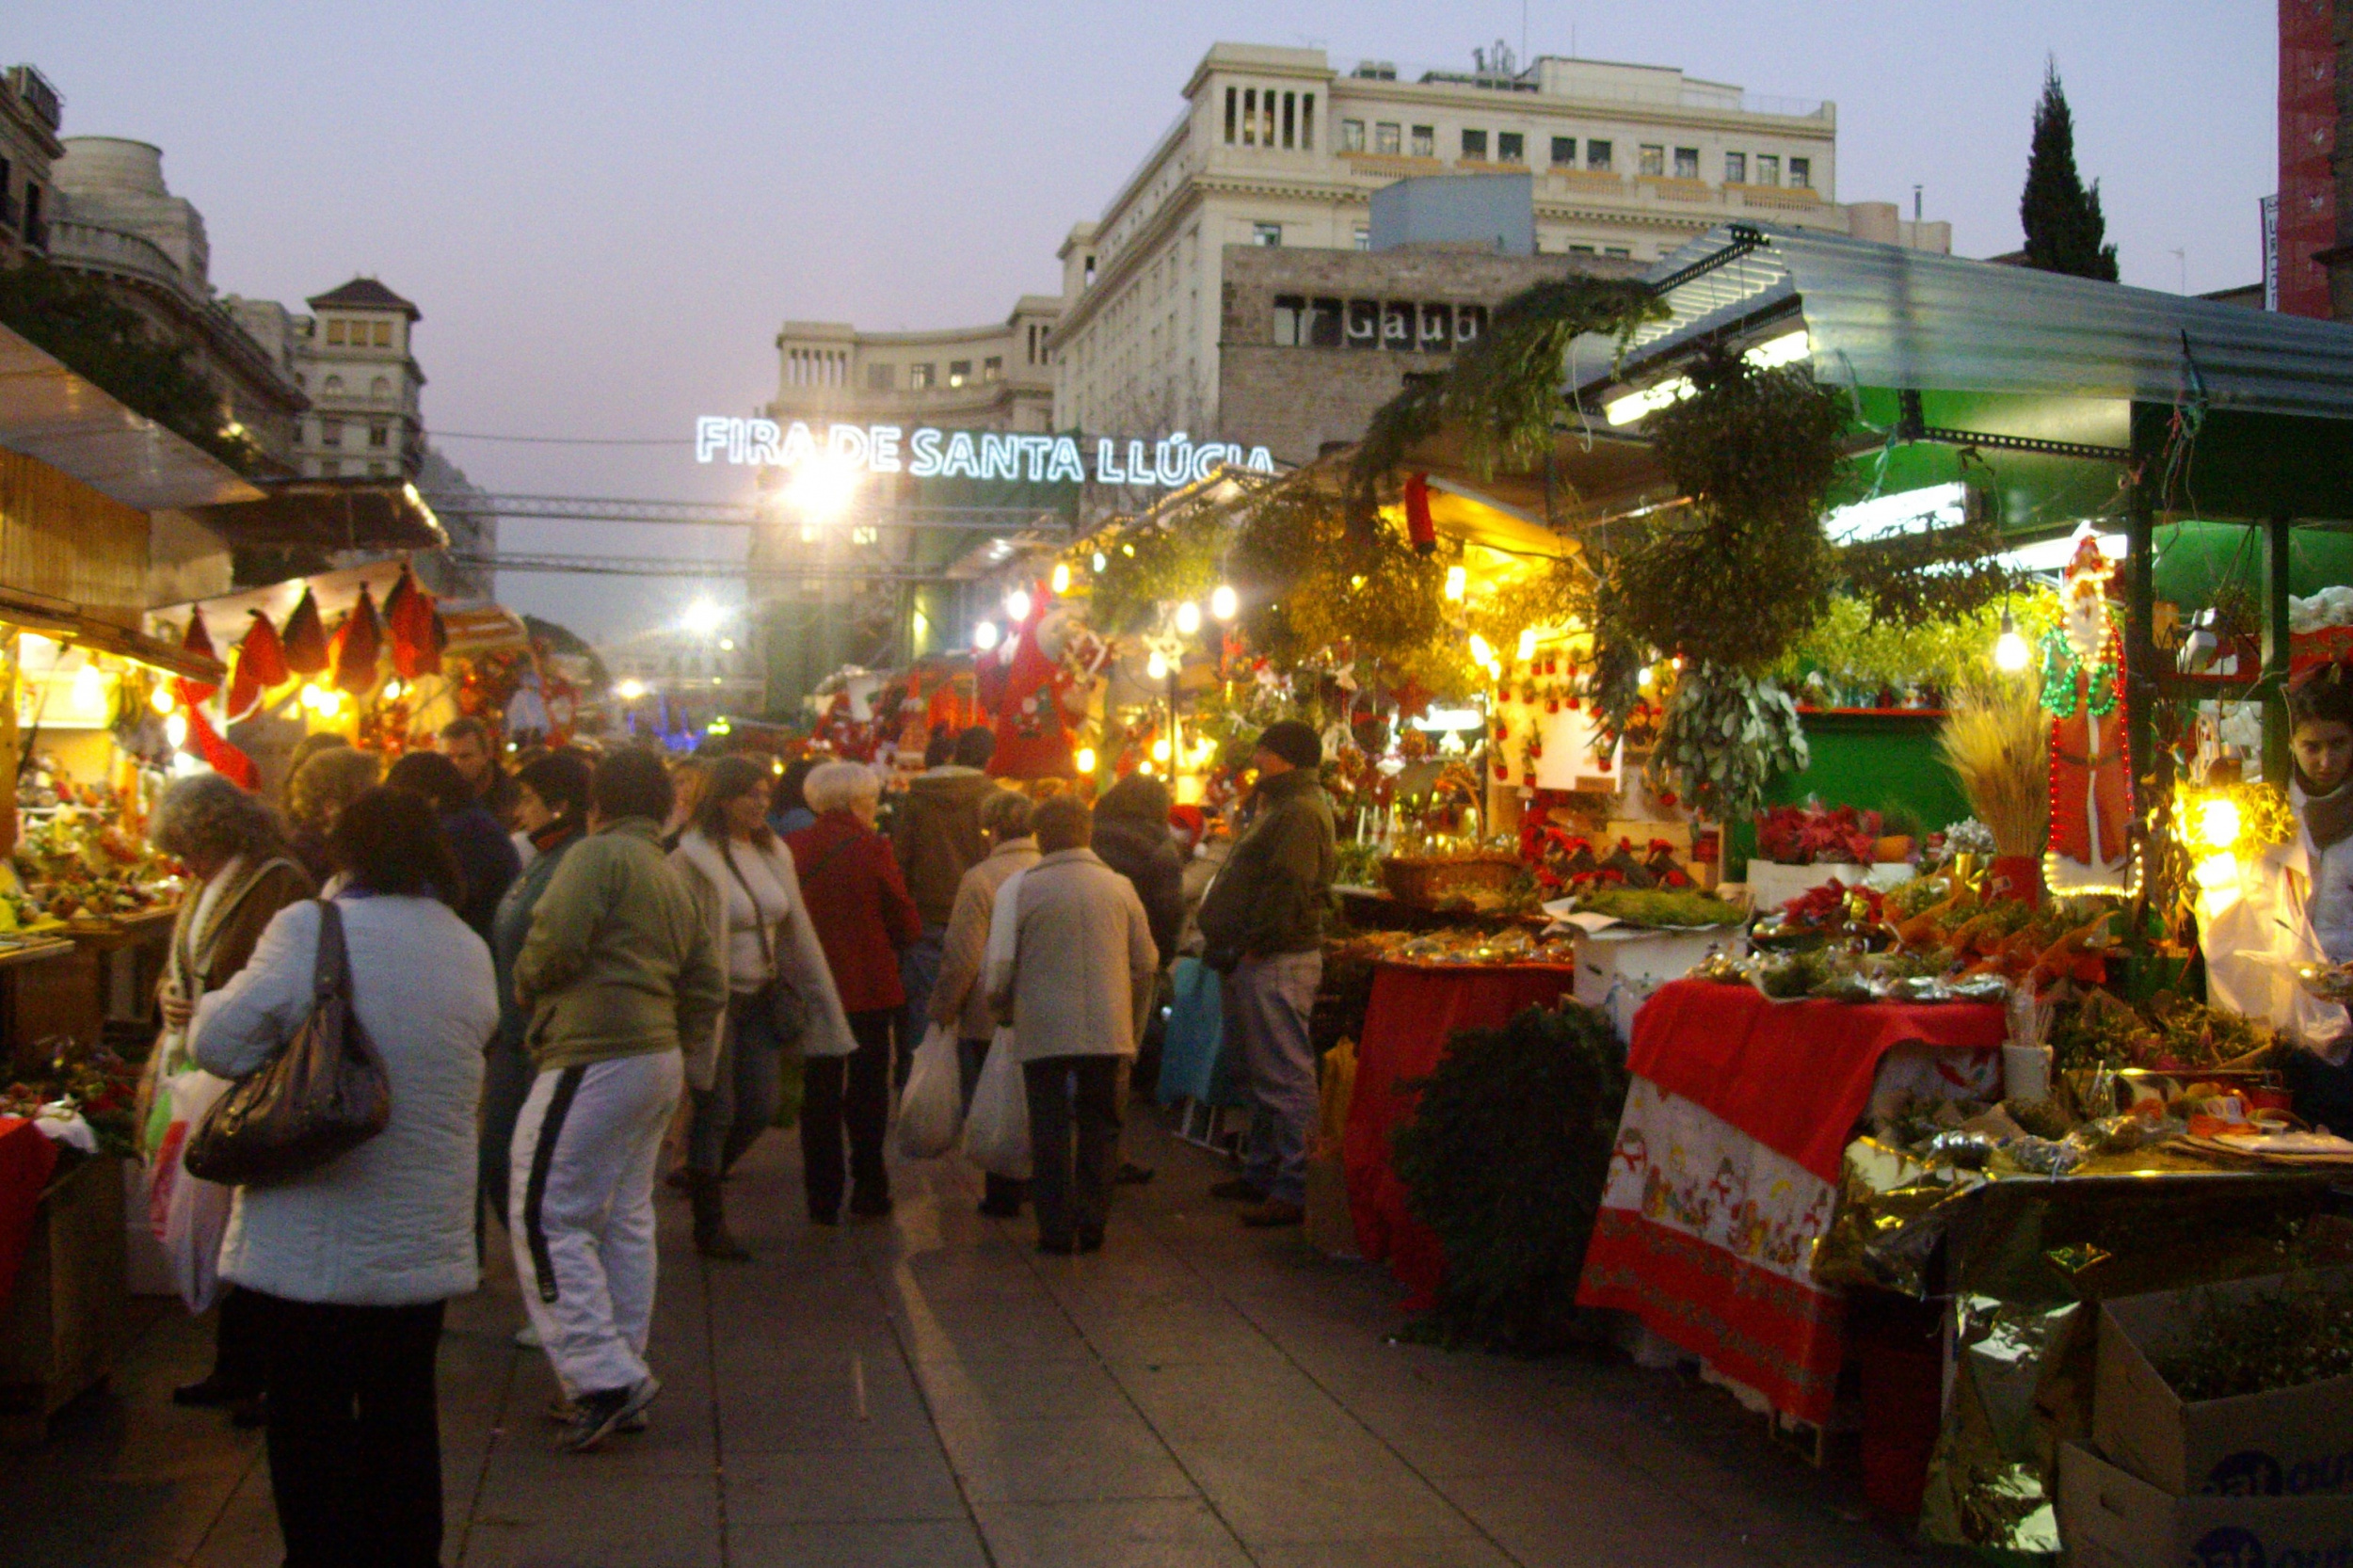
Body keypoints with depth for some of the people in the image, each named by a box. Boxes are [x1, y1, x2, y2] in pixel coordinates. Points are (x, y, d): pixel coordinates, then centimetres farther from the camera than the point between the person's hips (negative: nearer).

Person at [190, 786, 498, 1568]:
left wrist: (214, 1002, 6)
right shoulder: (470, 950, 1)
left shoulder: (309, 929, -15)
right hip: (420, 1238, 4)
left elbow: (222, 1042, -14)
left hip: (312, 1240, -4)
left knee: (310, 1416, 9)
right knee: (404, 1410, 16)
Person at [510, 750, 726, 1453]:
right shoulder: (680, 879, 18)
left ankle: (603, 1376, -10)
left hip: (595, 1057, -9)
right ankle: (624, 1378, 19)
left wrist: (526, 985, 2)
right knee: (625, 1221, 14)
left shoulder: (598, 856, -7)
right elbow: (707, 985, 18)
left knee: (546, 1217, -5)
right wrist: (694, 1064, 23)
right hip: (658, 1059, 9)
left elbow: (556, 944, -19)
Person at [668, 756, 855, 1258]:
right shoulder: (693, 859, -12)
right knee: (716, 1111, 0)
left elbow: (796, 931, 13)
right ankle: (708, 1226, 13)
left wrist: (810, 999, 11)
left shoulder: (772, 853, 9)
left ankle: (704, 1175, 33)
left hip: (761, 998, 6)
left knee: (761, 1109, 6)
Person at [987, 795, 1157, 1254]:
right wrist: (1133, 1021, 21)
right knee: (1099, 1129, 12)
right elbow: (1146, 963, 6)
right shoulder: (1119, 887, 2)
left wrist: (1003, 1008, 18)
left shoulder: (1022, 889, -5)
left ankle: (1057, 1228, 7)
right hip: (1108, 1029, 2)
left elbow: (1001, 967, -2)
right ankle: (1091, 1223, 14)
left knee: (1050, 1131, 6)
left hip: (1043, 1031, -2)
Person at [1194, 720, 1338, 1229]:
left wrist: (1253, 943, -19)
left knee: (1285, 1076, -9)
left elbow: (1288, 888, -24)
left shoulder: (1300, 813, -14)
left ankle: (1296, 1190, -7)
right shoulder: (1281, 806, 20)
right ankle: (1262, 1173, 28)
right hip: (1258, 961, 11)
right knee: (1265, 1073, 18)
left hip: (1276, 961, -11)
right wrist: (1234, 948, 19)